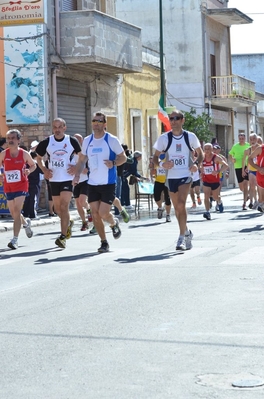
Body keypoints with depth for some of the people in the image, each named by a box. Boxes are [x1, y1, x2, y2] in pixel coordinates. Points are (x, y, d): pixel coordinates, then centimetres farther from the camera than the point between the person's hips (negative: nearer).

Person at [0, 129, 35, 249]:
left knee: (16, 211, -15)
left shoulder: (24, 154, -6)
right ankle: (26, 223, 48)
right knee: (13, 213, 14)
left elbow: (33, 165, 8)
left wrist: (29, 171, -13)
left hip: (21, 186, -3)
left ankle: (15, 239, -13)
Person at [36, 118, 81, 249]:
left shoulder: (72, 141, -5)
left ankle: (63, 236, -12)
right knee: (57, 208, 14)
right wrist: (44, 169, -4)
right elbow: (39, 158, 12)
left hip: (68, 179, -3)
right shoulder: (47, 142, -1)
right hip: (54, 179, 3)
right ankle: (68, 223, 43)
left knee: (64, 206, -13)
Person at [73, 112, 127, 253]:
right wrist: (77, 175, 3)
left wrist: (113, 163, -19)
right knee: (95, 214, 1)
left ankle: (114, 223, 25)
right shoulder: (87, 140, 7)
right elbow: (82, 160, 17)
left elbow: (123, 157, 1)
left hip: (108, 183, -4)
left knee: (103, 213, -11)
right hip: (92, 183, 4)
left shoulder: (112, 140, -6)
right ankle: (104, 242, 15)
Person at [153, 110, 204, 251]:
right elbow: (155, 157, 5)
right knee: (177, 208, 12)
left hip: (186, 175, -3)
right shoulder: (164, 138, -1)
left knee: (181, 204, -20)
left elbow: (200, 153, 12)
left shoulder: (190, 136, -2)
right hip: (171, 177, 3)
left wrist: (197, 164, -8)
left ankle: (182, 238, -17)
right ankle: (186, 232, 35)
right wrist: (161, 164, -16)